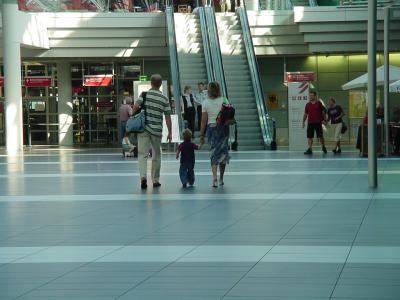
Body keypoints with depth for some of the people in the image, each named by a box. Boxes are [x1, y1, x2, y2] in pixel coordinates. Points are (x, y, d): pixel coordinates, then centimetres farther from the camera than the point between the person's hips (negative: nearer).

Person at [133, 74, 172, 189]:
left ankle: (143, 176, -23)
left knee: (143, 154, -2)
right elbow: (167, 117, 1)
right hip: (157, 130, 1)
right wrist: (170, 132, 7)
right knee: (156, 155, 15)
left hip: (143, 128, -1)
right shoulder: (164, 99, 1)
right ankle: (155, 180, 20)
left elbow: (136, 107, -12)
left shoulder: (144, 94, -1)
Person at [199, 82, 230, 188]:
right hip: (223, 127, 0)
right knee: (223, 152, 12)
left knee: (213, 152, 4)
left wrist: (201, 135, 4)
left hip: (211, 127, 0)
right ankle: (221, 178, 20)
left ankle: (214, 177, -14)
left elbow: (204, 121, -1)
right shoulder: (224, 101, -2)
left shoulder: (205, 103, -2)